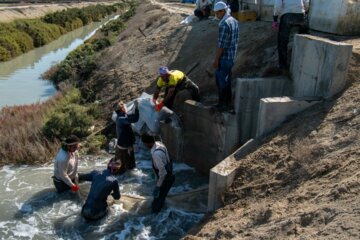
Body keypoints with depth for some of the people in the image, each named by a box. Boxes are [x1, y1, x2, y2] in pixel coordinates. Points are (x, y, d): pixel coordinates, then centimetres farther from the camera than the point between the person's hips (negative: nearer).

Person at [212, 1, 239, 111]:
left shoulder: (224, 25, -21)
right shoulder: (234, 21, 9)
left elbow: (221, 44, -22)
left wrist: (216, 60, -17)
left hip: (224, 57, -9)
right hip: (232, 56, 9)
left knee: (220, 80, 1)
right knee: (227, 79, 17)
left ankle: (222, 104, 9)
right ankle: (228, 101, 25)